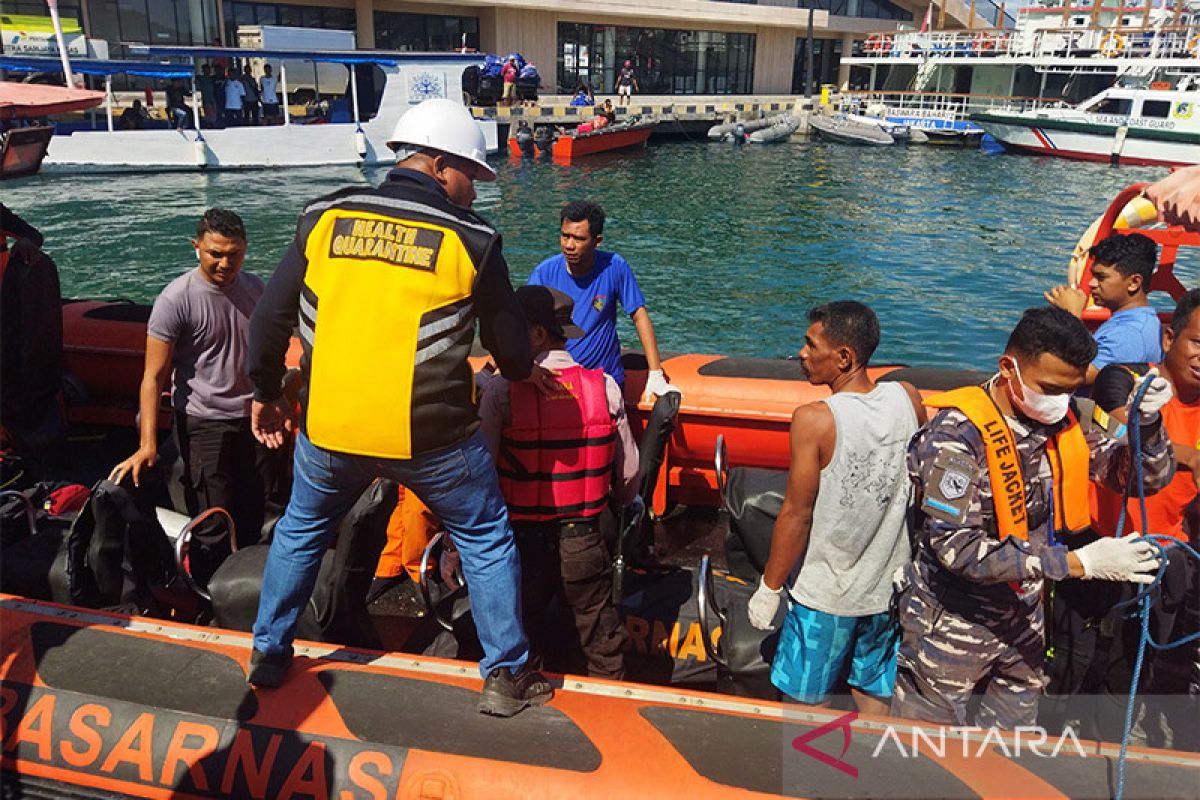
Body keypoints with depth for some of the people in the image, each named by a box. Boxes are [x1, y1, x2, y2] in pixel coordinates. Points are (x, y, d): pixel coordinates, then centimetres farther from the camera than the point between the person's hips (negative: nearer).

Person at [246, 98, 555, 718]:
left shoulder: (324, 218, 4)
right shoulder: (470, 238, -3)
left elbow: (271, 317, 7)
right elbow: (510, 343, 3)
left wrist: (265, 393, 21)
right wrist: (522, 371, 26)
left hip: (328, 429, 3)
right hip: (433, 435, -3)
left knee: (300, 530, 28)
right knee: (486, 540, 17)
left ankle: (268, 654, 41)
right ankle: (507, 677, 23)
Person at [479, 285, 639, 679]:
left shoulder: (501, 391, -12)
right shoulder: (605, 387, -5)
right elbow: (629, 474, 0)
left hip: (523, 543, -2)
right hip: (587, 543, 2)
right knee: (604, 653, 20)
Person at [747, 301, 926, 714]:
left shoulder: (814, 420, -23)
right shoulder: (908, 399, -7)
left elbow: (796, 514, -18)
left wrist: (769, 589, -6)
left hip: (825, 592, -5)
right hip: (888, 587, 5)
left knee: (807, 704, 15)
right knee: (875, 696, 23)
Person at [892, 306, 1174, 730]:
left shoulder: (1068, 420, -5)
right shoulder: (959, 433, -26)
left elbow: (1150, 477, 2)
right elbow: (957, 548, -31)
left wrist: (1147, 421, -19)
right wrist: (1077, 563, -31)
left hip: (1022, 619, 6)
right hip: (953, 626, -6)